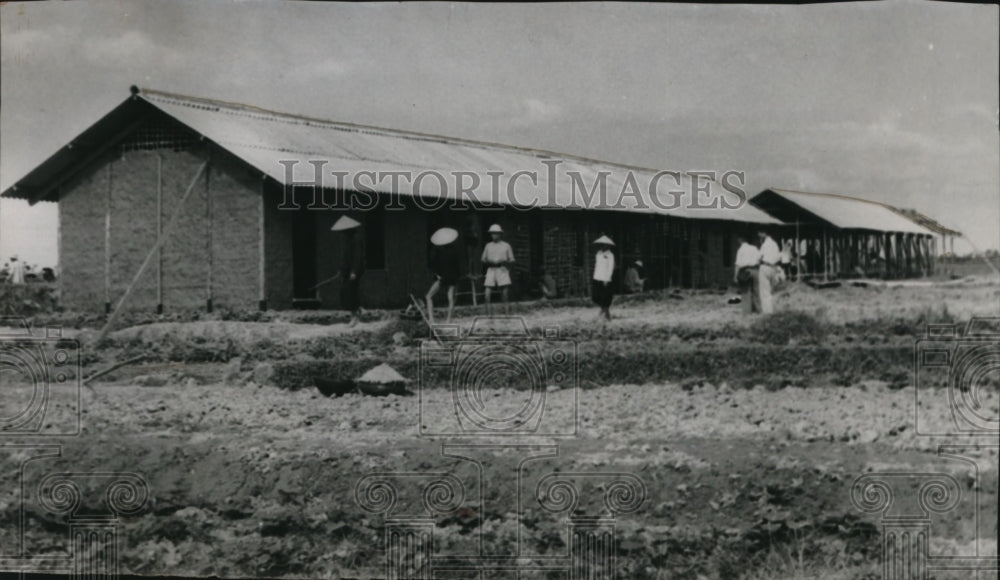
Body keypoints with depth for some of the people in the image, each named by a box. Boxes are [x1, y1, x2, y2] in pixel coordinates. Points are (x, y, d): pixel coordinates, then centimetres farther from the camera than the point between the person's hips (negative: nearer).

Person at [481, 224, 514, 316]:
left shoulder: (506, 246, 9)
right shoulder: (488, 246, 15)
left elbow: (512, 260, 9)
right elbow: (483, 260, 17)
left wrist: (504, 262, -11)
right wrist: (488, 262, -6)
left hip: (502, 270, -2)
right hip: (491, 270, 2)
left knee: (505, 295, -7)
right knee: (488, 294, -9)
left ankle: (508, 315, -5)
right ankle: (490, 315, -5)